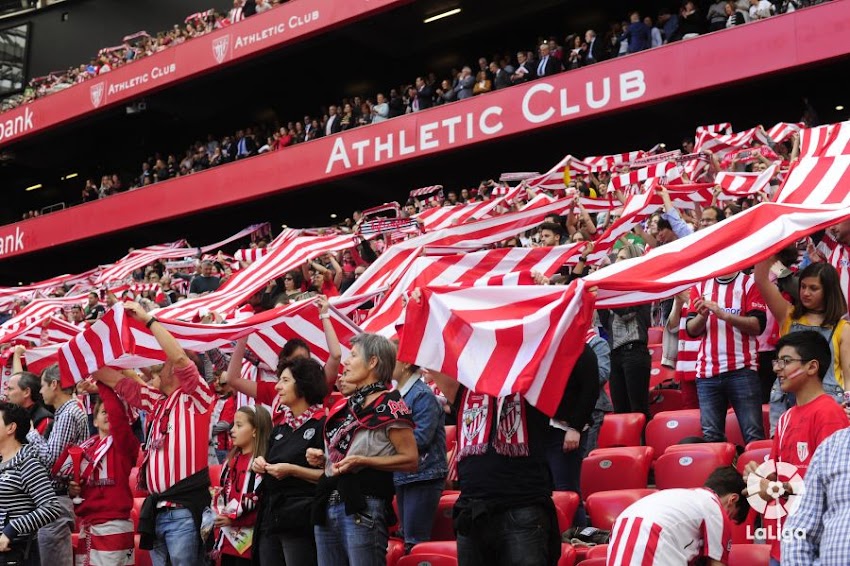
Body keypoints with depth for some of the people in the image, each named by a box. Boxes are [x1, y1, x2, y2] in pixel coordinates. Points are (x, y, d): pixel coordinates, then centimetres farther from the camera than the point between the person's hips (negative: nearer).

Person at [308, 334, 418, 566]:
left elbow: (410, 460, -12)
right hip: (327, 505, 8)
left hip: (363, 509, -8)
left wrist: (362, 461, -18)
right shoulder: (346, 406, 17)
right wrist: (322, 458, 9)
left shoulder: (389, 405, -7)